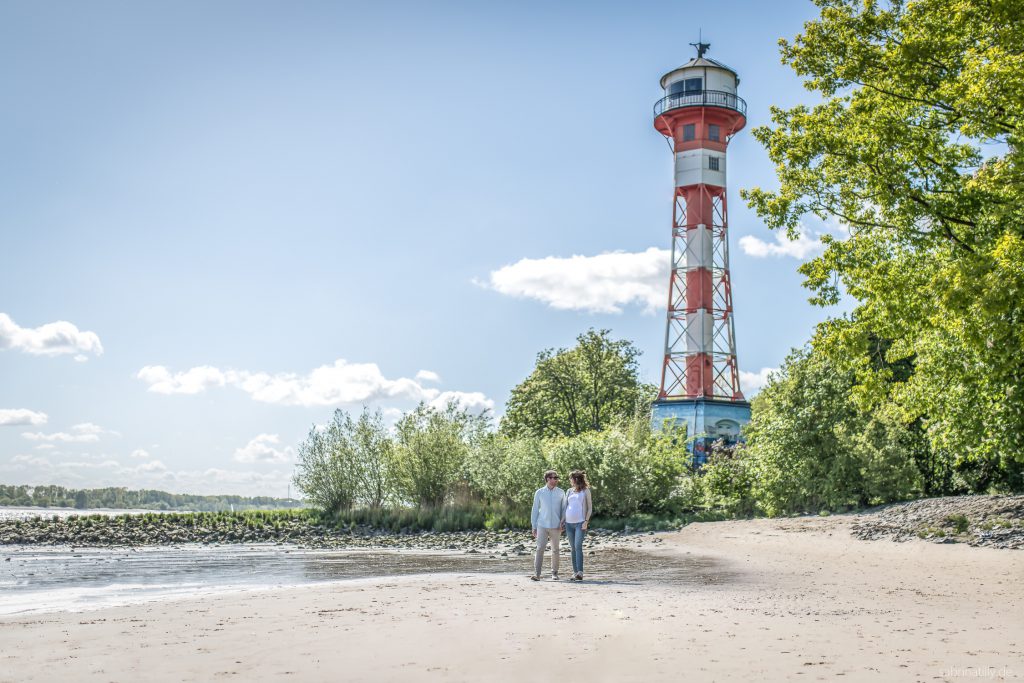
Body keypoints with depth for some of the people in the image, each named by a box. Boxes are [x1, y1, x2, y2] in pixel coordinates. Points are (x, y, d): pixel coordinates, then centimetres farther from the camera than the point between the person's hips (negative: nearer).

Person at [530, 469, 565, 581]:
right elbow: (535, 510, 6)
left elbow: (563, 509, 10)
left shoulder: (561, 493, 5)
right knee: (540, 549, -9)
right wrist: (534, 527, 4)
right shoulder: (539, 493, 3)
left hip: (556, 526, 1)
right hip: (542, 526, -1)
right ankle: (537, 574, -10)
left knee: (555, 550, 6)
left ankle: (554, 573, 17)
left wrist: (563, 522, -4)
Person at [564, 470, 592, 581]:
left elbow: (590, 507, 2)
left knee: (578, 547, -15)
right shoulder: (569, 491, 16)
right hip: (569, 523, 5)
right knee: (573, 548, 5)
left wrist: (586, 521, -10)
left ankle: (580, 573, -20)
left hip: (580, 523, -5)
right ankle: (575, 572, 9)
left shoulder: (585, 491, 4)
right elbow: (565, 506, 18)